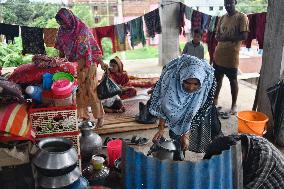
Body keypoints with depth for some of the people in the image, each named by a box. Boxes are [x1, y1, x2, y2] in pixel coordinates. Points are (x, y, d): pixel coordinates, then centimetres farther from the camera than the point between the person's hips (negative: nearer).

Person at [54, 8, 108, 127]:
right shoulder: (62, 31, 2)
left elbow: (93, 46, -17)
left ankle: (100, 116, 8)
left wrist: (101, 63, -23)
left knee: (91, 89, -3)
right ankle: (84, 116, 17)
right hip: (73, 65, 5)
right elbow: (61, 49, 12)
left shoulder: (82, 29, -15)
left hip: (87, 64, -5)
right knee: (78, 91, 6)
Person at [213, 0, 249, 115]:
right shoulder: (222, 18, 13)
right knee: (217, 78, 14)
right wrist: (220, 37, -9)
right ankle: (215, 99, 29)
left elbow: (244, 36, -13)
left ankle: (234, 104, 14)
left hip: (232, 55, -6)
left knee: (233, 80, 3)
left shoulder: (242, 17, -6)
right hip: (219, 54, 6)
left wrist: (228, 37, -18)